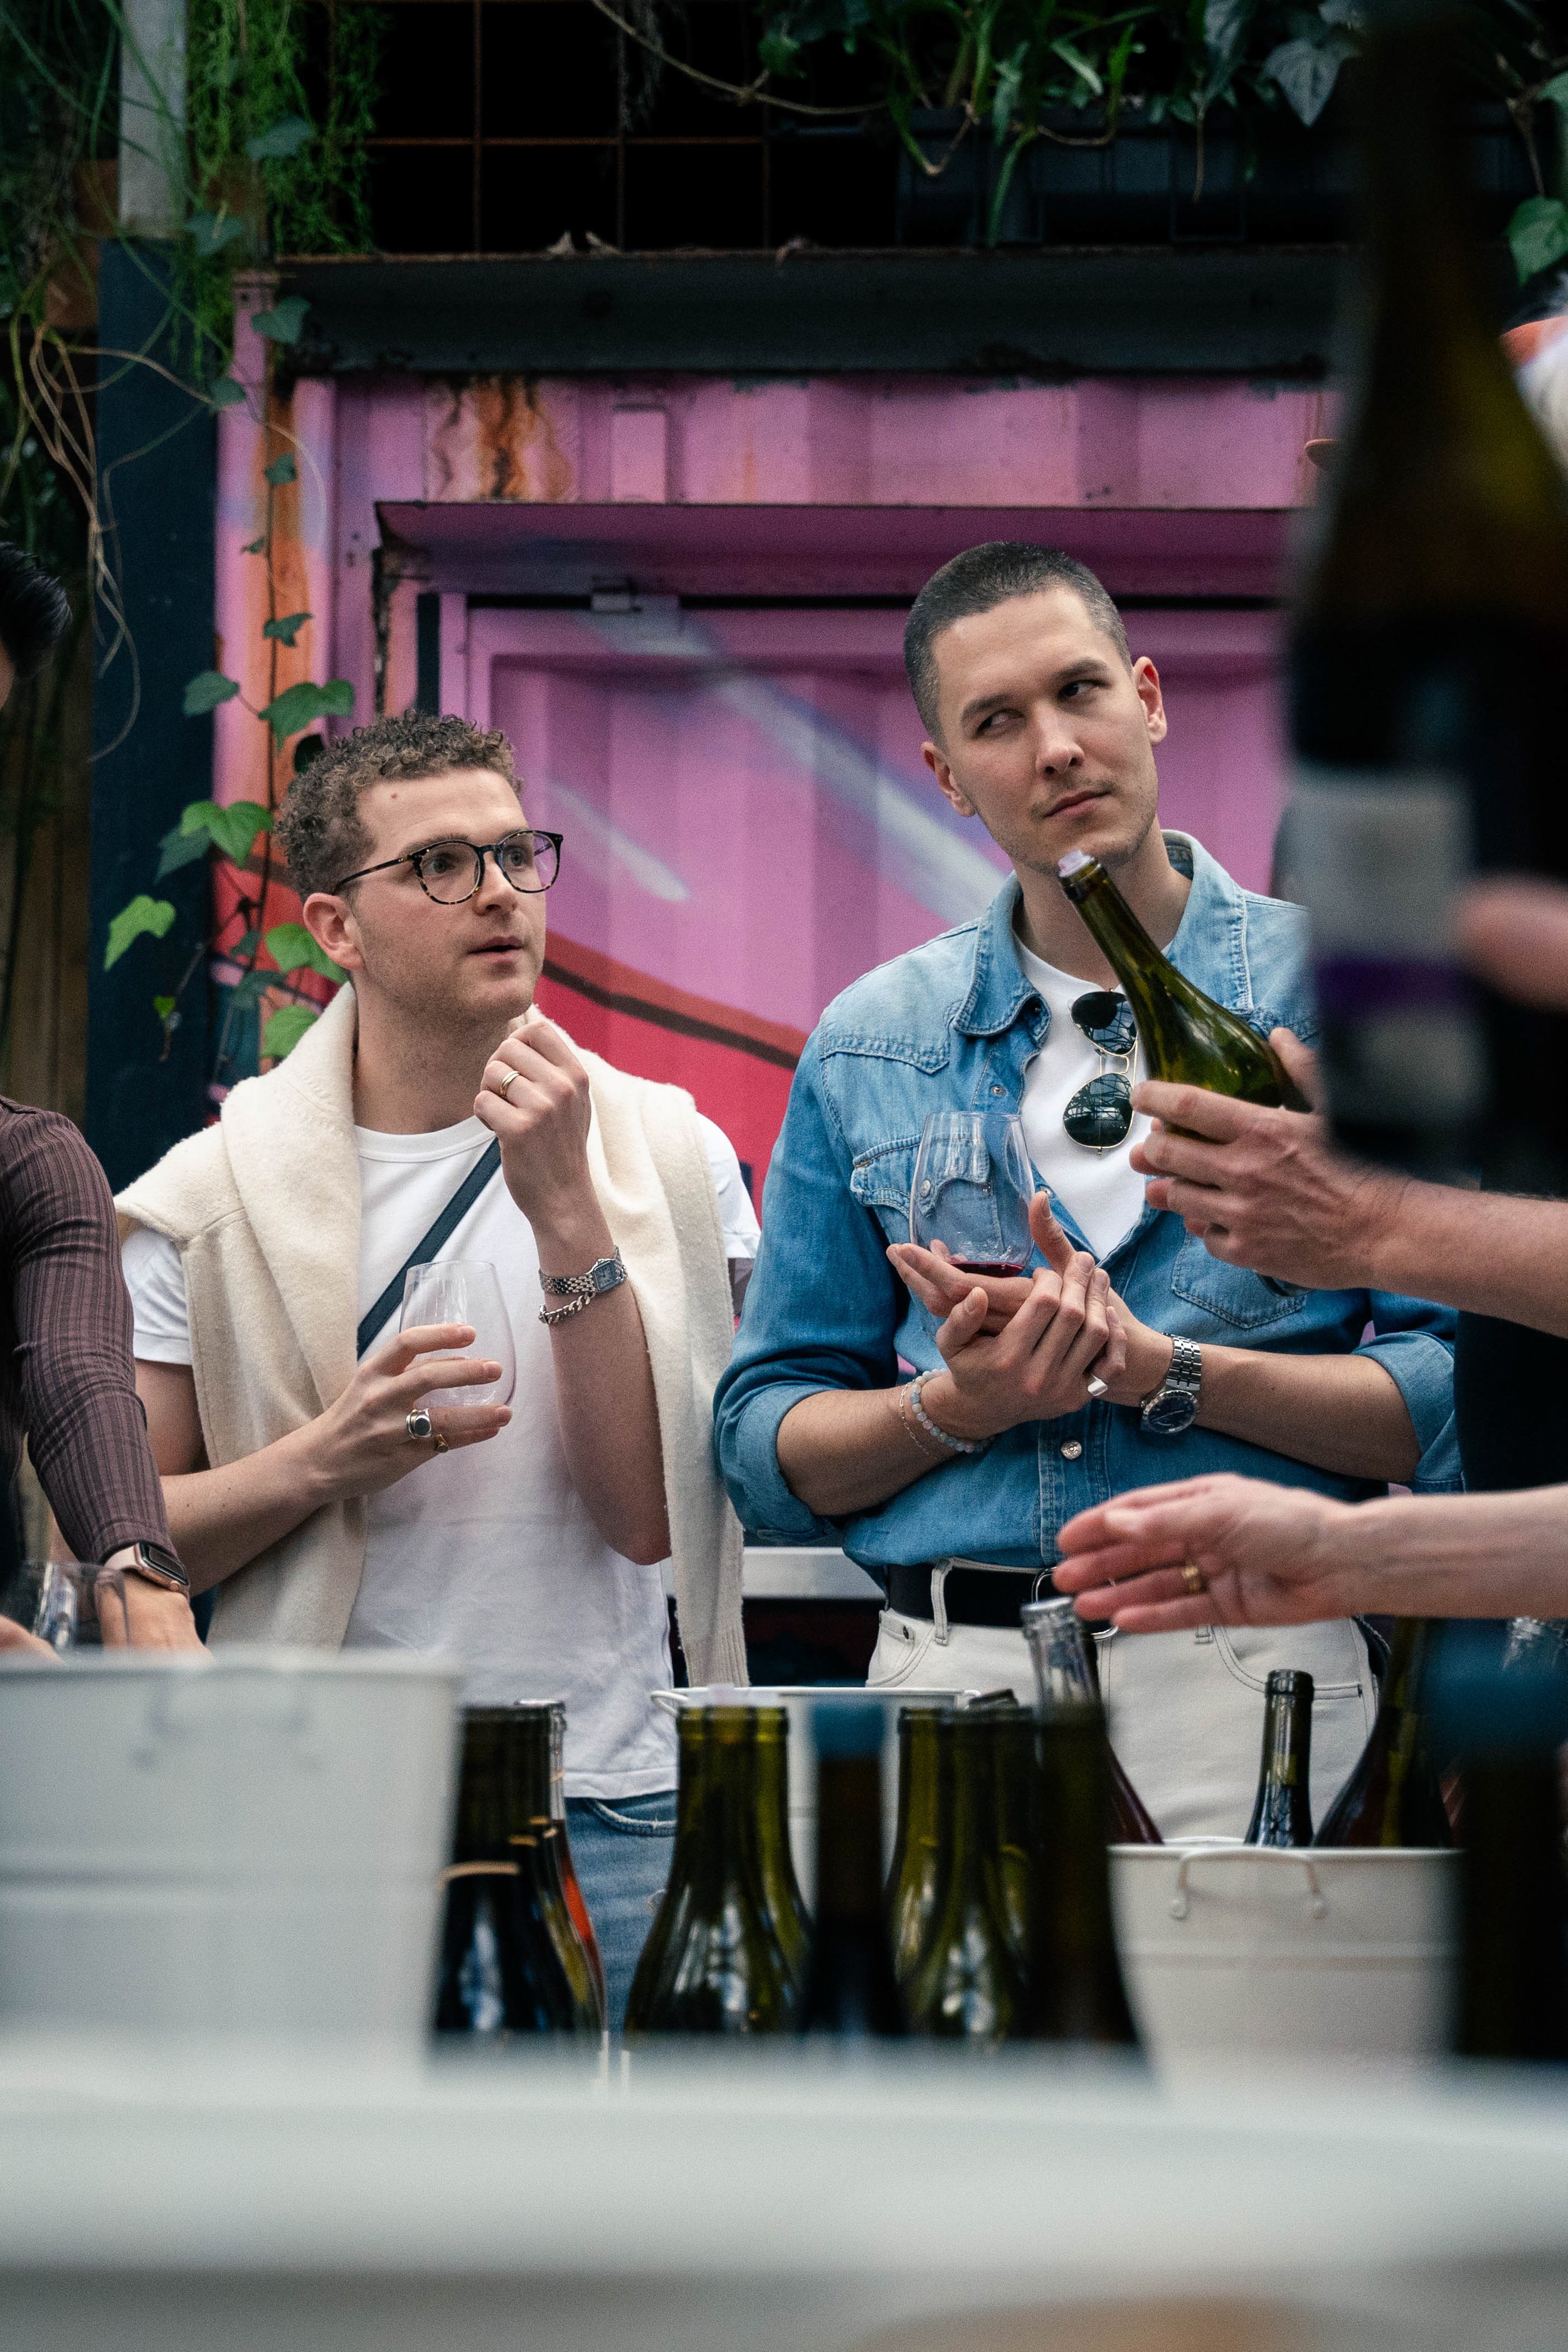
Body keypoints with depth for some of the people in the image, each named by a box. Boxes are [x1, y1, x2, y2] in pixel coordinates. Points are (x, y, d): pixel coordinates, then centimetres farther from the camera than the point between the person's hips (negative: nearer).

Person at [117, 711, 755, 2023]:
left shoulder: (665, 1160, 4)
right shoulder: (215, 1196, 4)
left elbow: (649, 1516, -6)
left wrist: (567, 1210, -13)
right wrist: (327, 1459, -14)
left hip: (608, 1816, 0)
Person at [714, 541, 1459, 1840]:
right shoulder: (870, 1050, 14)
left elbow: (1467, 1402, -2)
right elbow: (770, 1450, 14)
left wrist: (1166, 1372, -11)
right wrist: (959, 1406, -5)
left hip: (1242, 1687, -2)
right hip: (947, 1679, 2)